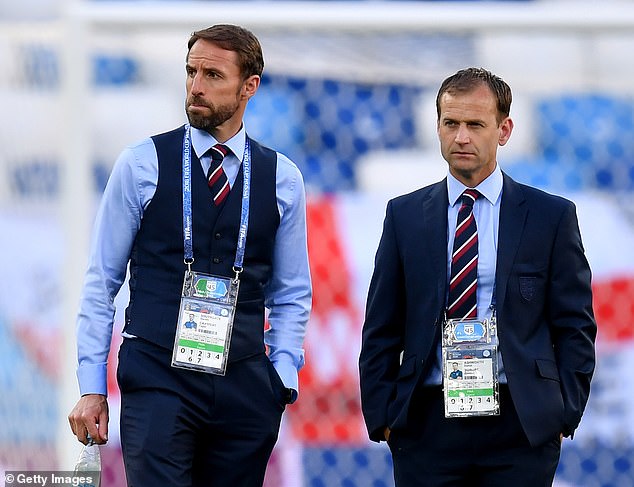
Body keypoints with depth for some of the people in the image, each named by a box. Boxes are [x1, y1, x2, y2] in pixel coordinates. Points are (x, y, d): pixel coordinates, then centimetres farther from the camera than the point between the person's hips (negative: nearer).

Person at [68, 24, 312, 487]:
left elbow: (292, 293, 14)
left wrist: (283, 377, 1)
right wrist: (92, 387, -2)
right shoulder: (142, 165, 2)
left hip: (245, 389, 2)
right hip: (157, 380, -2)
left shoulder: (282, 179, 8)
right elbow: (101, 282, 4)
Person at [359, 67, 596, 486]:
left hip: (520, 428, -1)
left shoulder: (552, 216, 5)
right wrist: (381, 417, 2)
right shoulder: (405, 215, 10)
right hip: (426, 426, 1)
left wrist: (563, 416, -3)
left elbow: (575, 327, 5)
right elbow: (381, 330, 10)